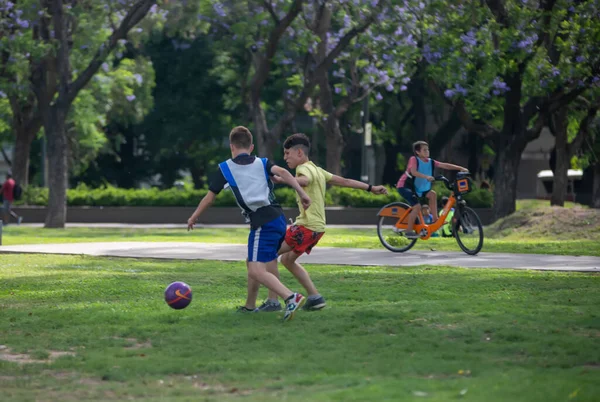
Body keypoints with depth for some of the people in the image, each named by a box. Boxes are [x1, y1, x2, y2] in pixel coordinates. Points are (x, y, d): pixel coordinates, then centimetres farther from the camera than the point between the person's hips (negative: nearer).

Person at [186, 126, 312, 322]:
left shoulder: (225, 168, 7)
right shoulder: (262, 163, 16)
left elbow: (209, 197, 13)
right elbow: (282, 172, -4)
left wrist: (194, 217, 27)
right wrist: (302, 193, -8)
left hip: (263, 224, -7)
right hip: (279, 219, 7)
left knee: (257, 271, -10)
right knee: (252, 262, 23)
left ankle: (291, 298, -29)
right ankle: (250, 306, 32)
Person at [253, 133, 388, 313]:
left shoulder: (305, 168, -11)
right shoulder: (316, 170, 17)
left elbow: (304, 181, -37)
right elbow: (344, 181, 23)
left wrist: (281, 179, -51)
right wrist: (371, 188, 30)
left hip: (306, 226, -10)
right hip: (317, 226, 10)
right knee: (287, 259, 22)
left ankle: (273, 301, -9)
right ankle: (315, 297, 18)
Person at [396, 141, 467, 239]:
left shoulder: (430, 162, -3)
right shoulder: (414, 159, -19)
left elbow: (445, 165, -9)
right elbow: (413, 172, -36)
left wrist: (461, 168, -19)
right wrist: (426, 177, -50)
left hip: (417, 188, 7)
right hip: (404, 186, -7)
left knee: (432, 194, -9)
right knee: (417, 206, -21)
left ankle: (435, 219, -2)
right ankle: (408, 231, -13)